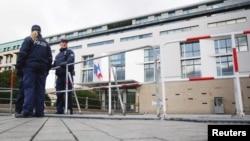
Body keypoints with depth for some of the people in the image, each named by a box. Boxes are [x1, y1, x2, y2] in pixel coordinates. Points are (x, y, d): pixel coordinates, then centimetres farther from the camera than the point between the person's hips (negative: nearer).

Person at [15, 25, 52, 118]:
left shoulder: (28, 39, 6)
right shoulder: (45, 43, 18)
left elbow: (22, 54, -4)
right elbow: (49, 58, 13)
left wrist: (18, 66, -1)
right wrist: (47, 69, 15)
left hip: (30, 66, -3)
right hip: (42, 68, 4)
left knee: (29, 88, -7)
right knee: (40, 89, 2)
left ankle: (27, 111, -15)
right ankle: (39, 112, 0)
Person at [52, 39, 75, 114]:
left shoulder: (69, 52, 11)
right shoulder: (57, 55, 30)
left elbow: (71, 60, -11)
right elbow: (55, 64, 22)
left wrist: (65, 63, -31)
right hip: (59, 75, 6)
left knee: (68, 92, -11)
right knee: (59, 93, 3)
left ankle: (69, 109, -9)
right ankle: (60, 110, 7)